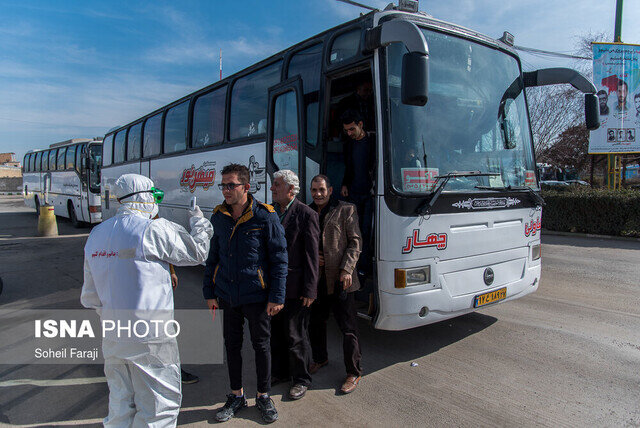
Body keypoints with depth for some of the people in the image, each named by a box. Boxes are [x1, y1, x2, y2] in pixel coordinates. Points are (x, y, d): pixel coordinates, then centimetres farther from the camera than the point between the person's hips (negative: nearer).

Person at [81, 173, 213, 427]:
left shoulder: (96, 234, 8)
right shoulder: (155, 230, -16)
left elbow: (90, 298, 12)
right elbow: (197, 252, -5)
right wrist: (198, 221, 11)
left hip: (112, 337, 7)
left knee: (120, 405, 21)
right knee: (158, 406, 7)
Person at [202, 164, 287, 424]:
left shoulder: (265, 216, -11)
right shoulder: (218, 217, 3)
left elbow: (279, 258, -8)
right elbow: (213, 257, 11)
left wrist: (276, 296, -11)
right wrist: (209, 293, 9)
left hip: (256, 295, -4)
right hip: (227, 294, 4)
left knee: (261, 345, 10)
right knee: (232, 345, 14)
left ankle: (263, 396, 29)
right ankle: (237, 395, 33)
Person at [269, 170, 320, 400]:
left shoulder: (306, 214, -12)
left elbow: (312, 255, -12)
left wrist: (309, 290, -14)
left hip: (295, 287, -6)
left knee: (295, 336, 6)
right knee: (275, 331, 18)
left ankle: (301, 379, 25)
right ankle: (279, 371, 38)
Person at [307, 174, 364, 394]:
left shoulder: (346, 210, -1)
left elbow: (355, 242, -4)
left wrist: (347, 270, -14)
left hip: (339, 280, -5)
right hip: (315, 279, 5)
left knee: (348, 327, 1)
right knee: (316, 323, 18)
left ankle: (353, 372, 15)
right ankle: (320, 359, 41)